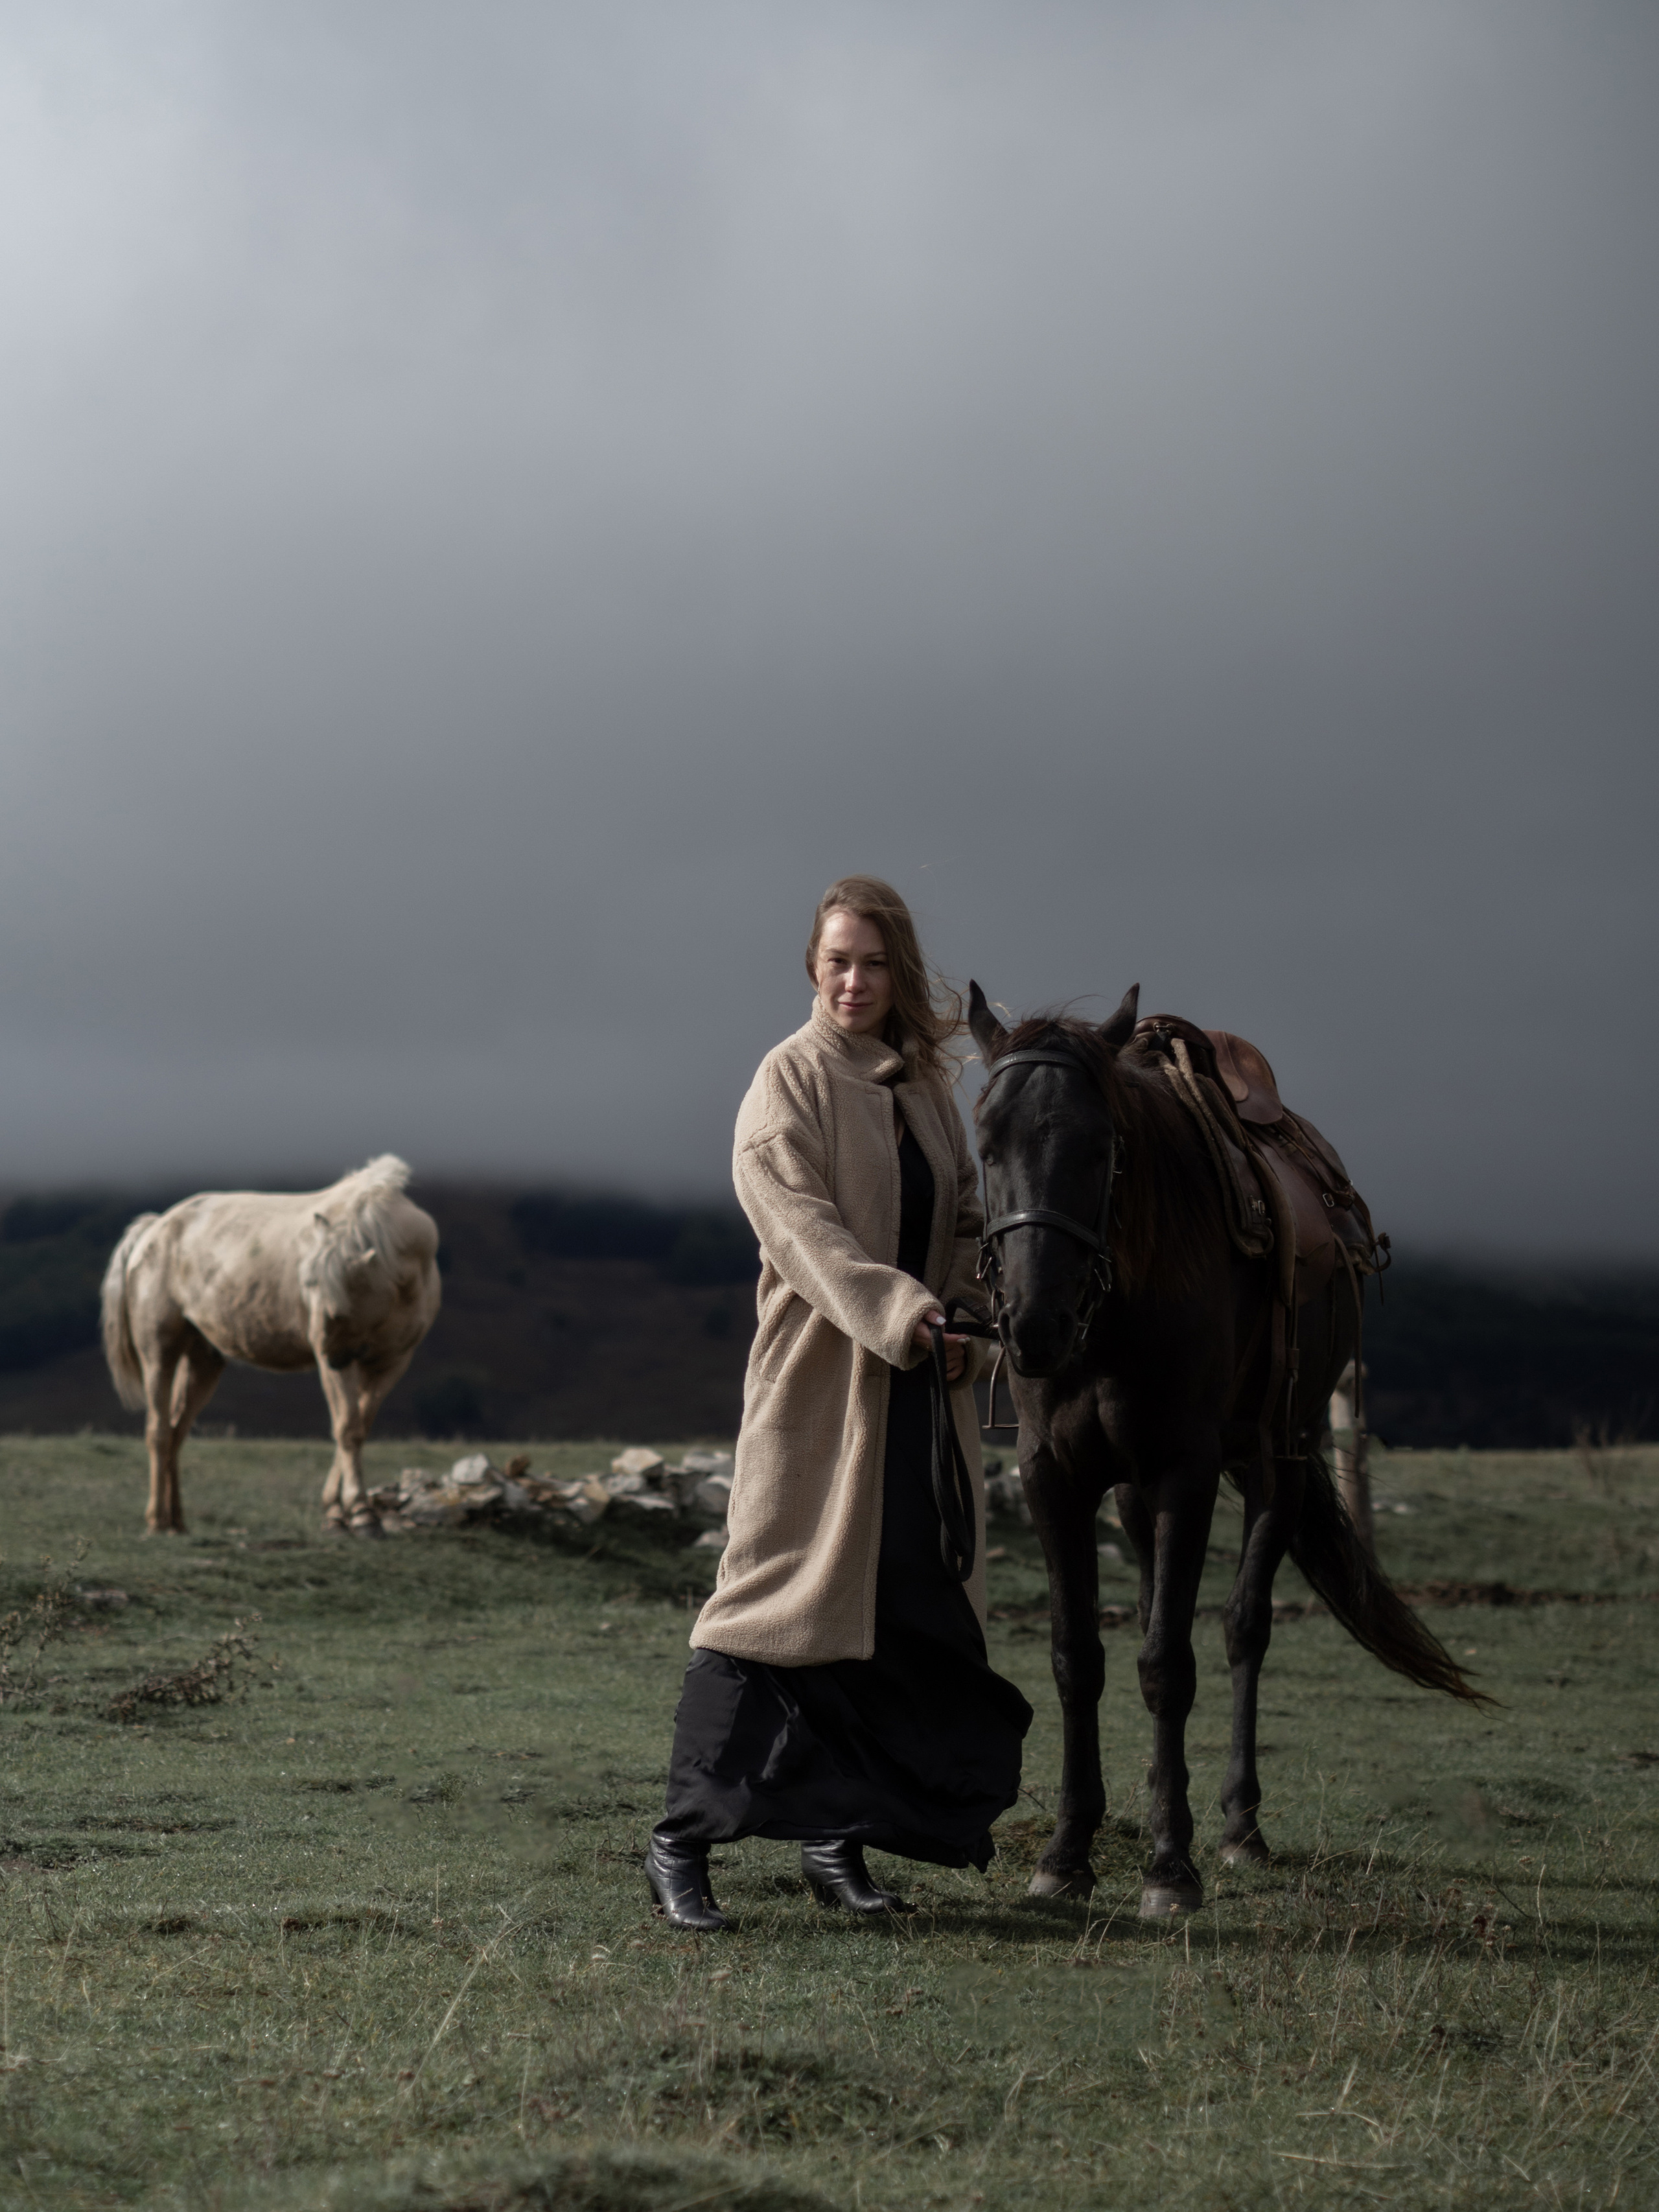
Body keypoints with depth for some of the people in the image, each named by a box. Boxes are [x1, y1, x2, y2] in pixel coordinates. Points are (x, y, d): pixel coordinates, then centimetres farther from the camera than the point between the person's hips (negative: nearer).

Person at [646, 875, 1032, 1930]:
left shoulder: (927, 1082, 12)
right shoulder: (792, 1080, -7)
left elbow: (965, 1219, 17)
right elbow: (802, 1223, -20)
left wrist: (968, 1323, -2)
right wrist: (901, 1312, -32)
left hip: (921, 1385, 7)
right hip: (818, 1379, -7)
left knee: (913, 1605, 8)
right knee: (784, 1594, -9)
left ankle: (838, 1839, 18)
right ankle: (684, 1841, -4)